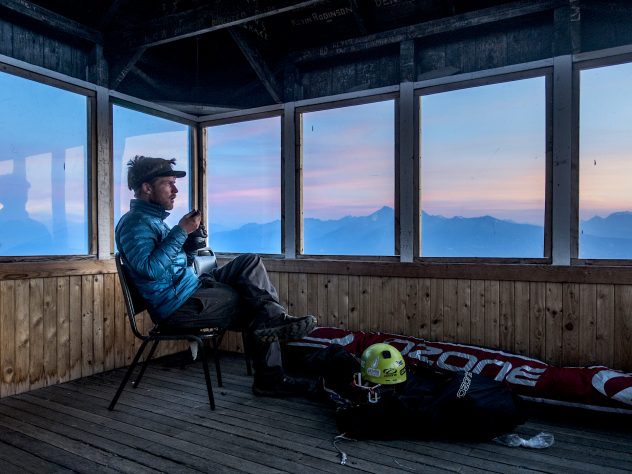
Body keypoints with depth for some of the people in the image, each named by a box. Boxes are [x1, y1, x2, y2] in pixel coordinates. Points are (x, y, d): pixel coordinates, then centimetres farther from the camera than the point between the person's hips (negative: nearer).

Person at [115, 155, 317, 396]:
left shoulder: (153, 218, 17)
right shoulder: (134, 223, -13)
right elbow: (150, 269, -27)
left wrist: (195, 233, 3)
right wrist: (181, 231, -23)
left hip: (191, 289, 9)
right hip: (177, 306, -9)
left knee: (250, 262, 0)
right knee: (254, 304, -8)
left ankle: (275, 319, -6)